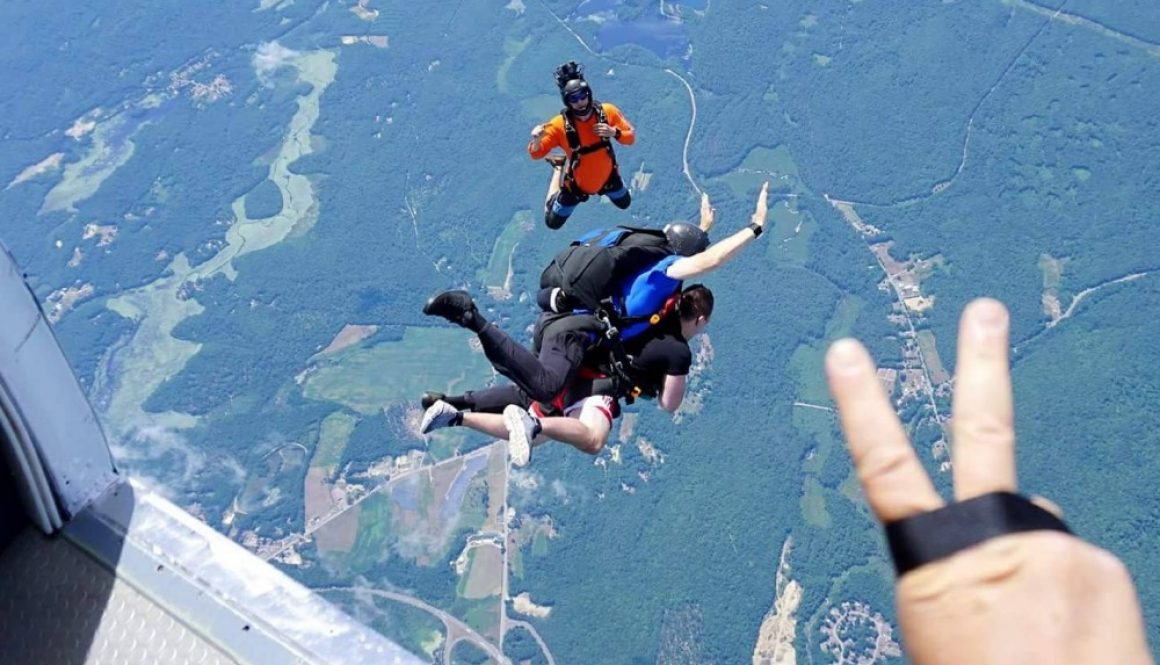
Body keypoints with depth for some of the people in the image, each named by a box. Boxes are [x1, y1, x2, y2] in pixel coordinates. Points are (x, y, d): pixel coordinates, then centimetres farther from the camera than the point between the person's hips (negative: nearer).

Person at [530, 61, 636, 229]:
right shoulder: (560, 125, -32)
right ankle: (558, 172, 37)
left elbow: (630, 137, -12)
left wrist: (614, 132, -34)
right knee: (553, 223, 16)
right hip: (576, 184, -3)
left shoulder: (607, 111, -24)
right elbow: (536, 154, -24)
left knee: (625, 204, 29)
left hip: (607, 176, 3)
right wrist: (536, 140, -47)